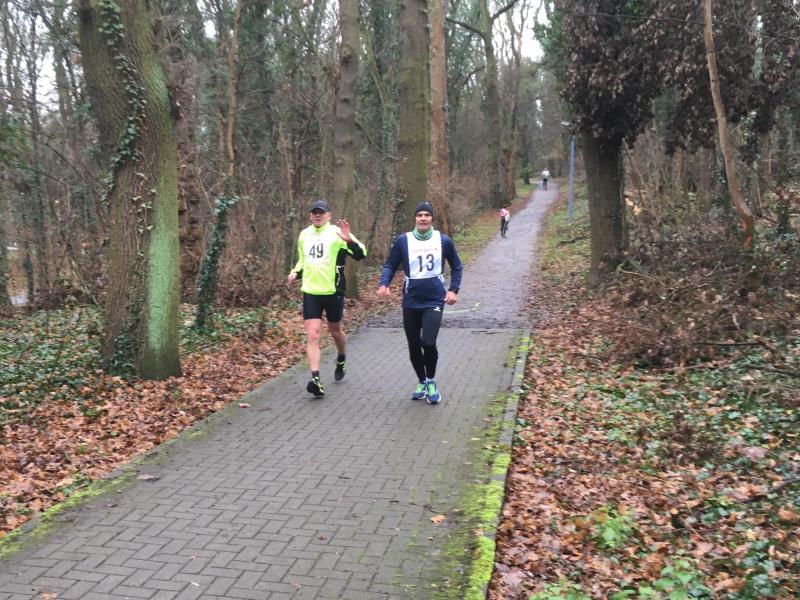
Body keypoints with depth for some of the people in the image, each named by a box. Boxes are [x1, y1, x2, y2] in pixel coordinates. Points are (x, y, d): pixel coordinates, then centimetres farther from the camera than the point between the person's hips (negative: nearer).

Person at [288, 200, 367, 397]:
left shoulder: (336, 233, -8)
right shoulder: (304, 235, 10)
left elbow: (360, 254, -18)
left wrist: (349, 240, -36)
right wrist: (295, 273, 5)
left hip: (333, 292, -3)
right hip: (310, 292, 3)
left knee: (335, 330, 16)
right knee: (312, 335, -9)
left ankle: (341, 360, 46)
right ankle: (316, 379, -12)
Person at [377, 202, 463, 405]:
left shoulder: (443, 241, -1)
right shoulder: (403, 241, -3)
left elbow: (456, 266, 12)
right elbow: (390, 265, 3)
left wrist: (453, 289, 3)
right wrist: (383, 284, -15)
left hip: (434, 301, -2)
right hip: (411, 302, 2)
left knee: (428, 342, -17)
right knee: (414, 347, 10)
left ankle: (431, 381, 9)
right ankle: (422, 382, 33)